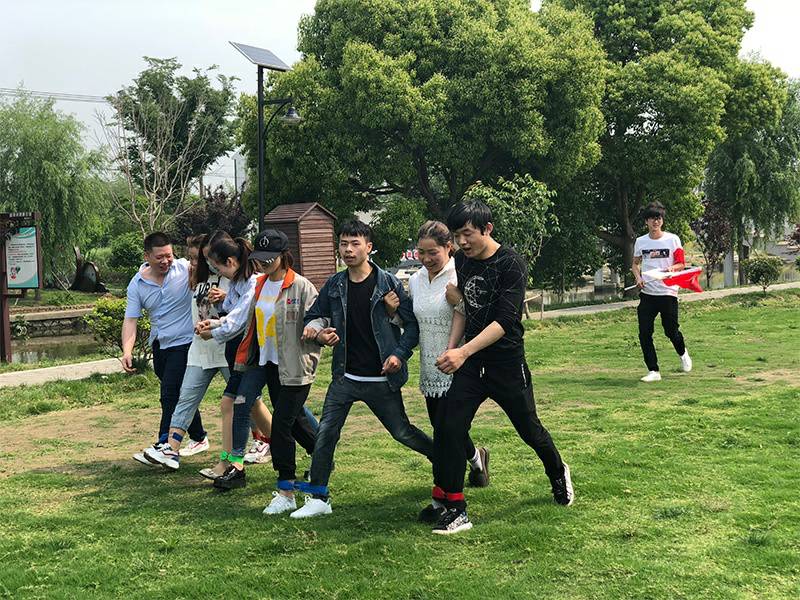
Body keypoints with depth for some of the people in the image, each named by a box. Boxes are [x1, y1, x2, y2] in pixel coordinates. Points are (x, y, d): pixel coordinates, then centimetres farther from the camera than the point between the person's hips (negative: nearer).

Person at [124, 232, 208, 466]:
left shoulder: (185, 269, -12)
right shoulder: (137, 285, -2)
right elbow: (130, 320, -5)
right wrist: (127, 351, -19)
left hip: (184, 343, -5)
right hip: (160, 345, 5)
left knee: (170, 396, -11)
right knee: (181, 395, 19)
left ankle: (163, 447, -4)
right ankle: (199, 437, 37)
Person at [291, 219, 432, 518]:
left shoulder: (388, 283, -8)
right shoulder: (334, 285, 3)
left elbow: (413, 323, -5)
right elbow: (313, 316, 15)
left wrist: (400, 353, -18)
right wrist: (319, 333, -7)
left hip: (382, 379, -3)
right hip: (345, 378, 3)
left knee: (403, 432, 6)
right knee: (326, 432, -3)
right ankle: (318, 498, 8)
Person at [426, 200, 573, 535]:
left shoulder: (511, 265, -17)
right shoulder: (462, 261, 3)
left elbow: (504, 321, -25)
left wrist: (464, 352, -34)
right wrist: (451, 350, 5)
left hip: (507, 364, -5)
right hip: (470, 363, 5)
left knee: (529, 429, 13)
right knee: (448, 429, -9)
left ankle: (559, 474, 43)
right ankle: (452, 508, 0)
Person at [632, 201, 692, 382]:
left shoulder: (672, 239, -1)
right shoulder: (640, 241, 7)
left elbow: (681, 264, 2)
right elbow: (635, 263, 19)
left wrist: (672, 268, -20)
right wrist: (638, 278, -1)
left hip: (668, 292, -3)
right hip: (647, 293, 3)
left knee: (671, 330, 3)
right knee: (644, 334, -5)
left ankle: (683, 354, 36)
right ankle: (653, 371, 3)